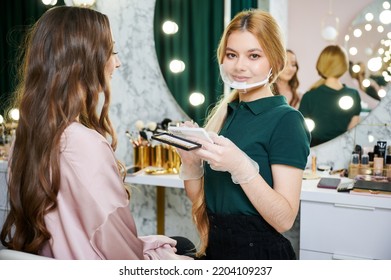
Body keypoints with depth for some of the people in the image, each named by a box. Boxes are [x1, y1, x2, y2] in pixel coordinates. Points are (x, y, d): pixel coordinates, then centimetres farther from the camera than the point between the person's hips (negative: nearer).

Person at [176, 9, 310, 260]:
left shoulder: (286, 120, -14)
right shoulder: (222, 113, 2)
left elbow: (284, 219, -19)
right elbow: (199, 198, 7)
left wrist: (240, 166, -29)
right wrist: (190, 161, -11)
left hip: (261, 252, -5)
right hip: (215, 248, 6)